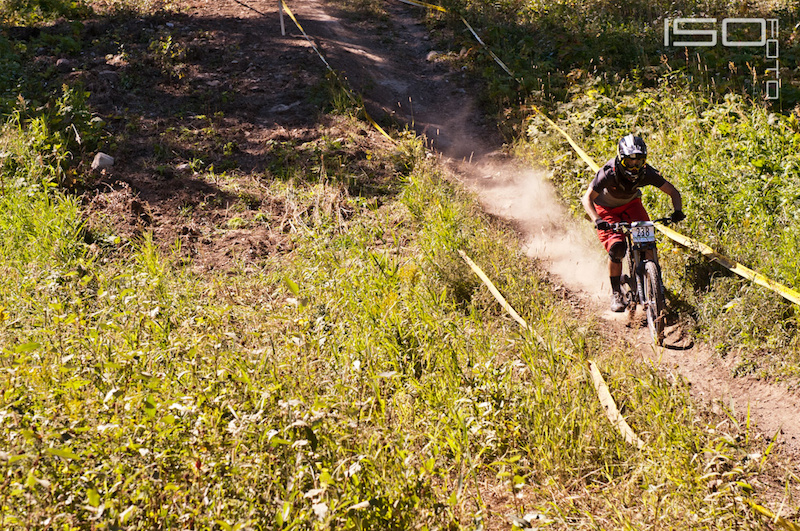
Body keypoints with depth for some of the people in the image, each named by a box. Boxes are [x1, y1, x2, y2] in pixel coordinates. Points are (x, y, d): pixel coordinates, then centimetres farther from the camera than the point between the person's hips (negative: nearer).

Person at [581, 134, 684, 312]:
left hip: (630, 204, 3)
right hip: (606, 209, -3)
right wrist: (597, 220, -51)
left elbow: (673, 192, -16)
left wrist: (677, 211, -36)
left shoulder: (647, 173, -25)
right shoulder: (608, 173, -33)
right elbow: (587, 198, -35)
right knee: (617, 248, -22)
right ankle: (616, 294, -6)